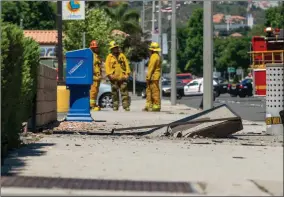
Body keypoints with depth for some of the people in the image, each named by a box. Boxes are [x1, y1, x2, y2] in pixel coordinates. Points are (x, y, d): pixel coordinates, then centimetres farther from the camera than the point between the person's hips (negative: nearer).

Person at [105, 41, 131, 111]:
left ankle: (126, 106, -5)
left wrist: (127, 73, 0)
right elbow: (107, 66, 0)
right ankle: (115, 105, 10)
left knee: (124, 92, -4)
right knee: (114, 93, 4)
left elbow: (126, 65, 10)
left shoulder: (122, 55, 12)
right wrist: (109, 74, -13)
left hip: (122, 77, 1)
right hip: (114, 78, -1)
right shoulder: (109, 57, 7)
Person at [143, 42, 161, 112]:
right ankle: (149, 106, 12)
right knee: (149, 91, 12)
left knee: (155, 92, -7)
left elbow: (151, 68, -18)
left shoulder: (154, 56, -13)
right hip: (155, 77, 10)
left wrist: (148, 77, -18)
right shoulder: (157, 56, 18)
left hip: (153, 77, -10)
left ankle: (157, 106, -5)